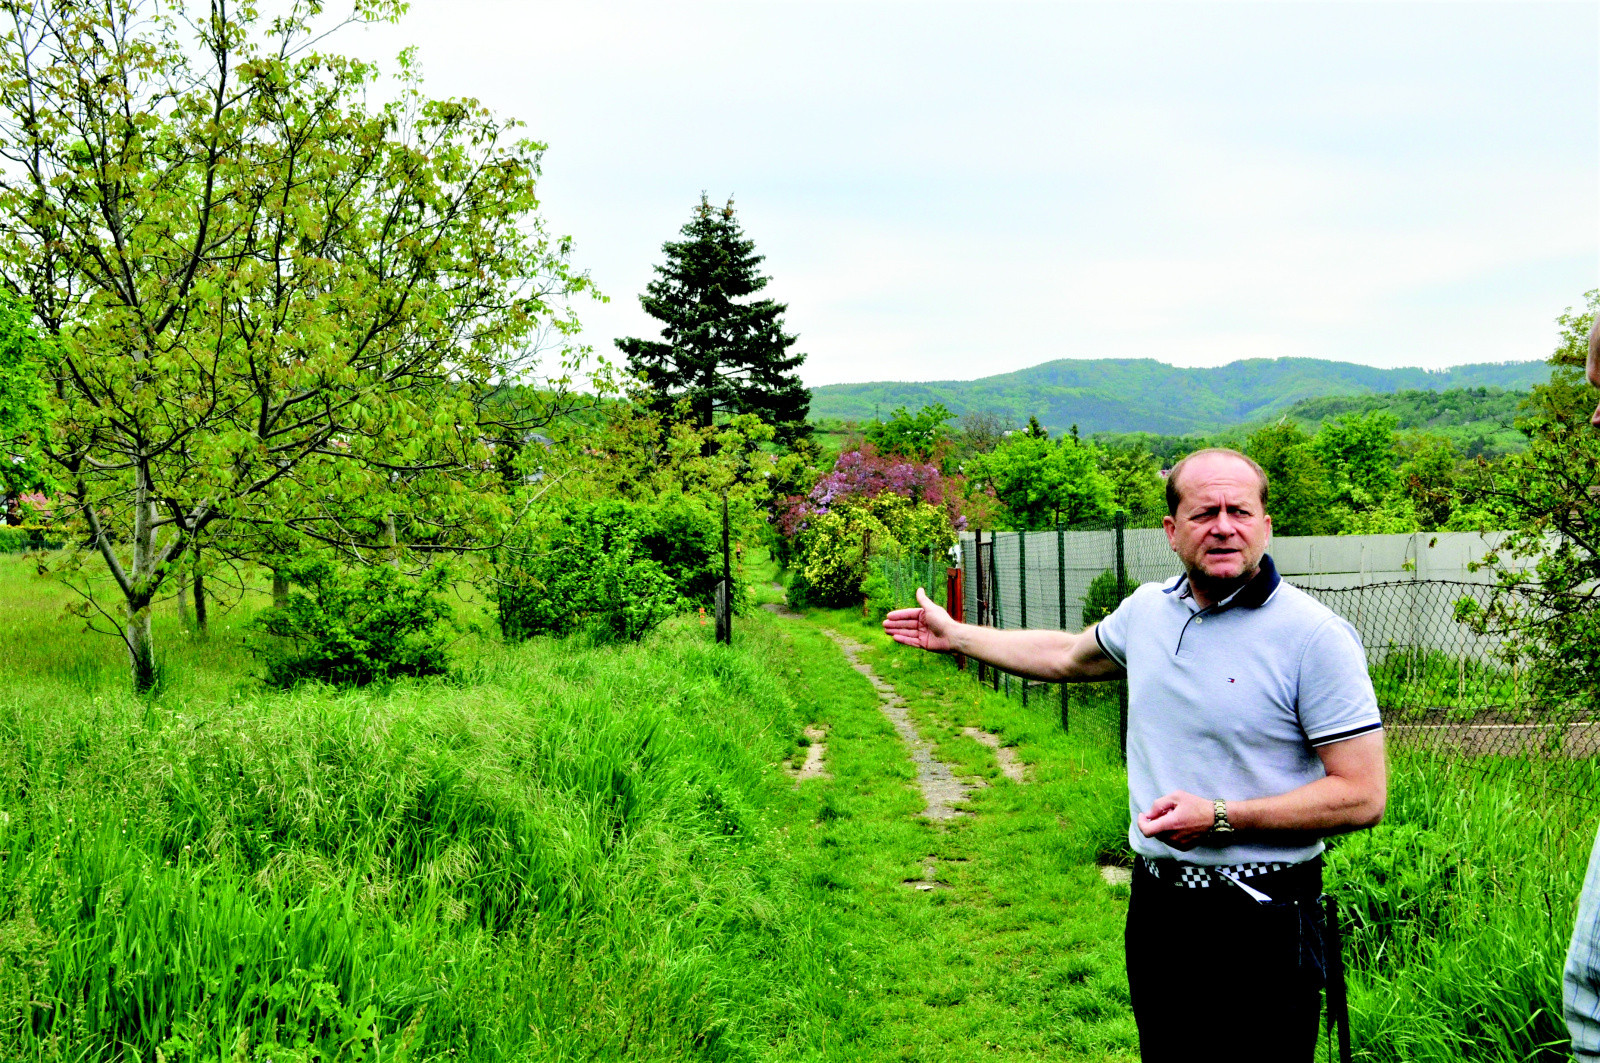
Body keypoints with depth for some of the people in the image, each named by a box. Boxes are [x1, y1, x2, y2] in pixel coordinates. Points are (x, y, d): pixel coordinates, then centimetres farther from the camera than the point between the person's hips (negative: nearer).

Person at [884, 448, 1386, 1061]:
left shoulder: (1315, 636, -15)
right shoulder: (1147, 609, 4)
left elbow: (1363, 796, -16)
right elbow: (1070, 656, 25)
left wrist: (1219, 818, -21)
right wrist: (955, 635, 31)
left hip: (1261, 927, -6)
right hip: (1155, 907, 6)